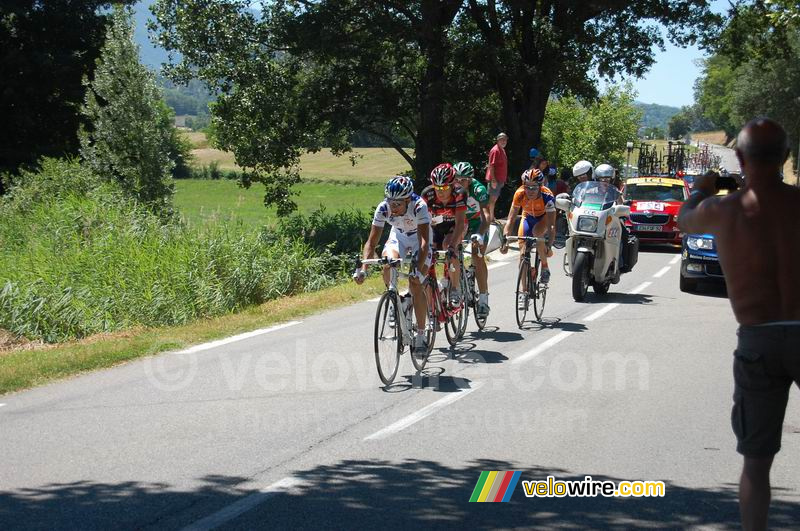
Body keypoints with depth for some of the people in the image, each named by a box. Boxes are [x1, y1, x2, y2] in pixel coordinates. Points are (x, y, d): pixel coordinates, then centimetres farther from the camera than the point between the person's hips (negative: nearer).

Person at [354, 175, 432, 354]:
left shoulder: (419, 206, -36)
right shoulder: (383, 208, -28)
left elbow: (424, 241, -41)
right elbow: (371, 241, -26)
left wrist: (419, 270, -52)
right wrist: (363, 269, -39)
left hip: (419, 240, -3)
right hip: (398, 236, 3)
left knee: (415, 284, -18)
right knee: (388, 262, -31)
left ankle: (421, 335, -8)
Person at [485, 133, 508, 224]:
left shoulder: (502, 150, 14)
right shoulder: (495, 150, -15)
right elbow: (491, 166, -20)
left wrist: (503, 180, 21)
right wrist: (493, 180, -24)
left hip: (500, 180, 9)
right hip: (494, 180, -9)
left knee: (494, 199, 14)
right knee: (492, 199, -6)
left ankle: (492, 218, 22)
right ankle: (490, 218, -3)